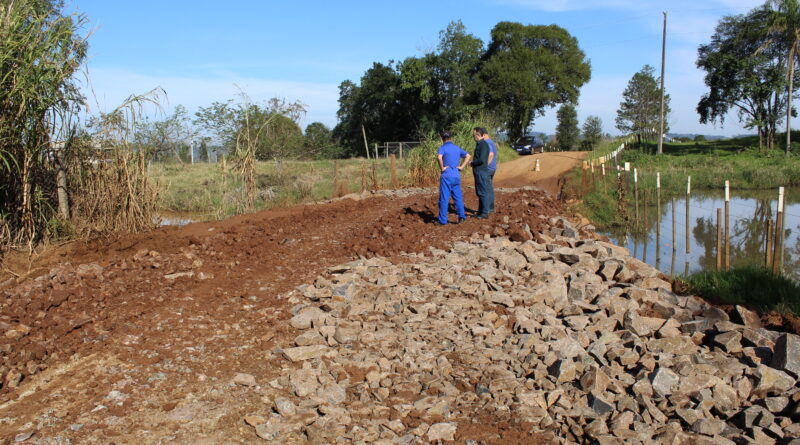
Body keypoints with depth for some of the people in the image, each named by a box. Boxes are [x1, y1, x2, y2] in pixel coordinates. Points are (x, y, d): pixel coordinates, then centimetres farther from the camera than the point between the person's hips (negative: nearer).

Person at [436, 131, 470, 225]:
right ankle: (461, 216, 8)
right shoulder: (457, 148, 12)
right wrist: (461, 167, 8)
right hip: (456, 175, 5)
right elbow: (468, 156, 12)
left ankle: (442, 220, 2)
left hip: (446, 176, -5)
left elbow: (439, 157, -25)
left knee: (444, 198, -1)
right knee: (458, 197, 12)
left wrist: (442, 168, -13)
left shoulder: (443, 148, -5)